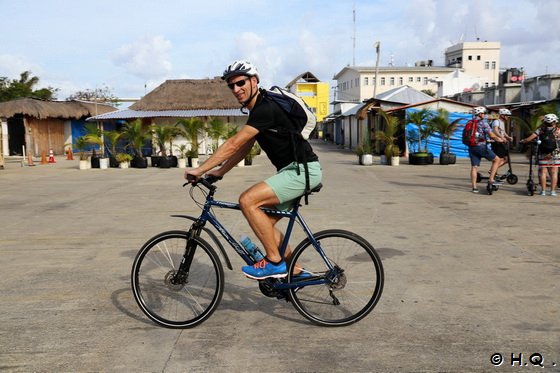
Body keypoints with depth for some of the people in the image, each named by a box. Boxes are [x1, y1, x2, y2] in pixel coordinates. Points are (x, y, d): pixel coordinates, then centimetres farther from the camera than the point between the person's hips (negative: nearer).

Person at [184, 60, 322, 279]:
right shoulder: (258, 109, 14)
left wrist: (199, 170, -18)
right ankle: (294, 271, 21)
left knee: (248, 200, -21)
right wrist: (219, 171, 12)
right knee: (265, 223, 10)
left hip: (303, 170, -10)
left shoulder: (265, 109, -18)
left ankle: (275, 262, -10)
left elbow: (233, 144, -22)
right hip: (293, 170, 10)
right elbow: (244, 147, 19)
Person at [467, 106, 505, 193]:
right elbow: (491, 135, -10)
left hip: (471, 147, 6)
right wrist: (499, 139, 8)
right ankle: (491, 180, 1)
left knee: (474, 167, 6)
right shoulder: (483, 122, -6)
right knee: (497, 160, 8)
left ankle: (474, 187, 3)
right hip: (481, 146, -6)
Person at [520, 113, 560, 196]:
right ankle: (553, 191, 5)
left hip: (543, 154, 0)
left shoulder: (540, 130, -1)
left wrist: (522, 141, 7)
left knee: (543, 172, 5)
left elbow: (529, 139, -7)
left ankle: (543, 190, 5)